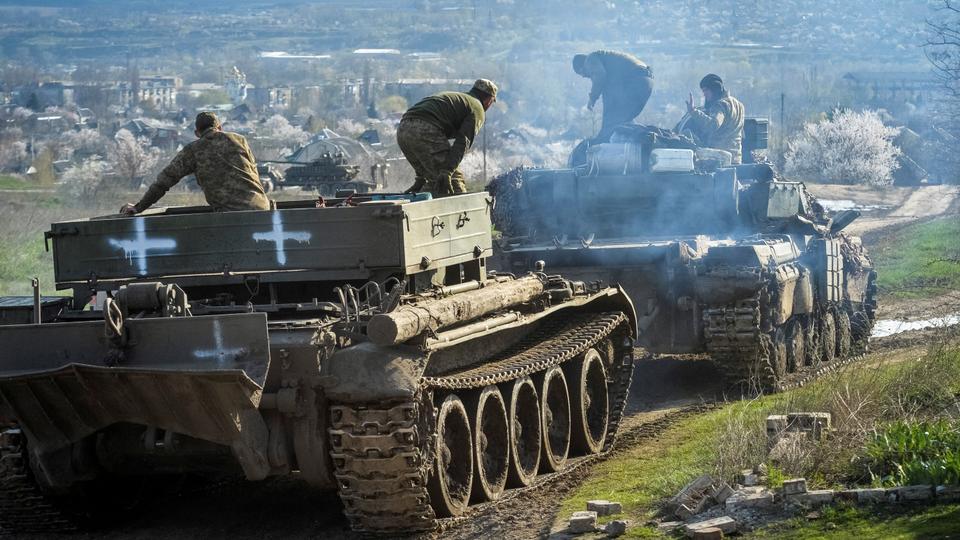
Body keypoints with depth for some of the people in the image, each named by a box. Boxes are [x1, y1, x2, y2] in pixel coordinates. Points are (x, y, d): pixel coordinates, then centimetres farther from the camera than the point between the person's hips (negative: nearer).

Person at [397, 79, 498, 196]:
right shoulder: (477, 108, 11)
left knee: (434, 181, 22)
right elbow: (463, 142, -7)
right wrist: (447, 171, -16)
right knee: (454, 179, -1)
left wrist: (421, 178, 31)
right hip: (425, 130, -8)